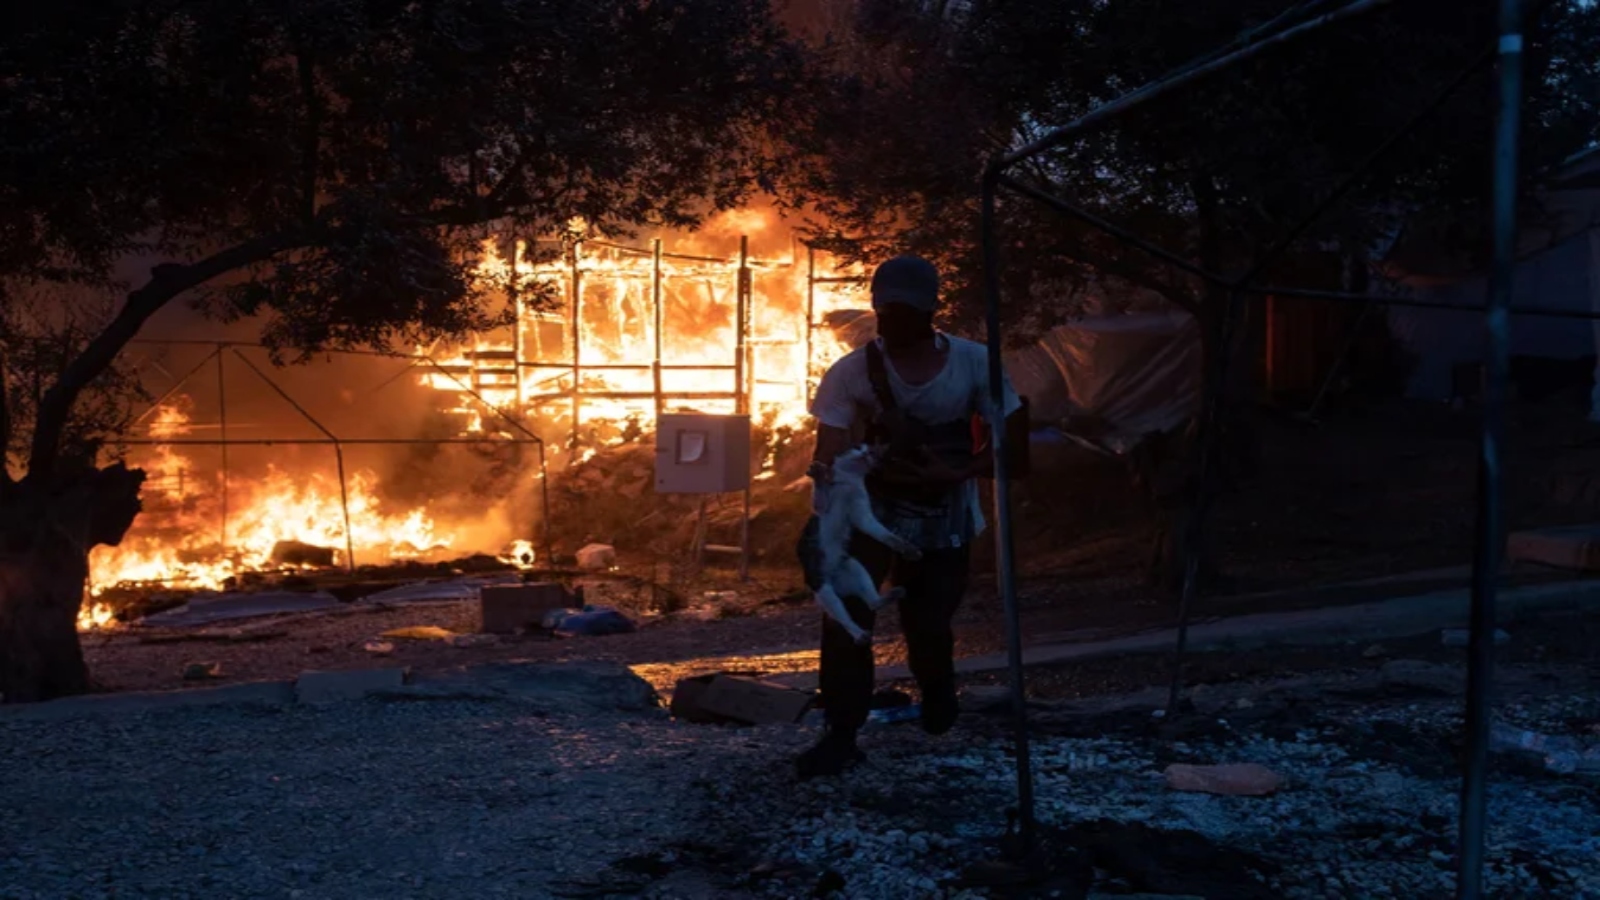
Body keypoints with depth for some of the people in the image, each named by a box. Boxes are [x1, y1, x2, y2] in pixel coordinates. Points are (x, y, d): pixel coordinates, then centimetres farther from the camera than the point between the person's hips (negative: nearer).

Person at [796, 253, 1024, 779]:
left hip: (944, 518, 1)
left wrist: (956, 474, -22)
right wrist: (824, 475, -41)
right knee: (844, 615, -16)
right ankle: (841, 735, -5)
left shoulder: (974, 364, -11)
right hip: (870, 509, 0)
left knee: (928, 623, 6)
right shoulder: (854, 370, -14)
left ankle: (938, 697, 42)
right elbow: (830, 453, -18)